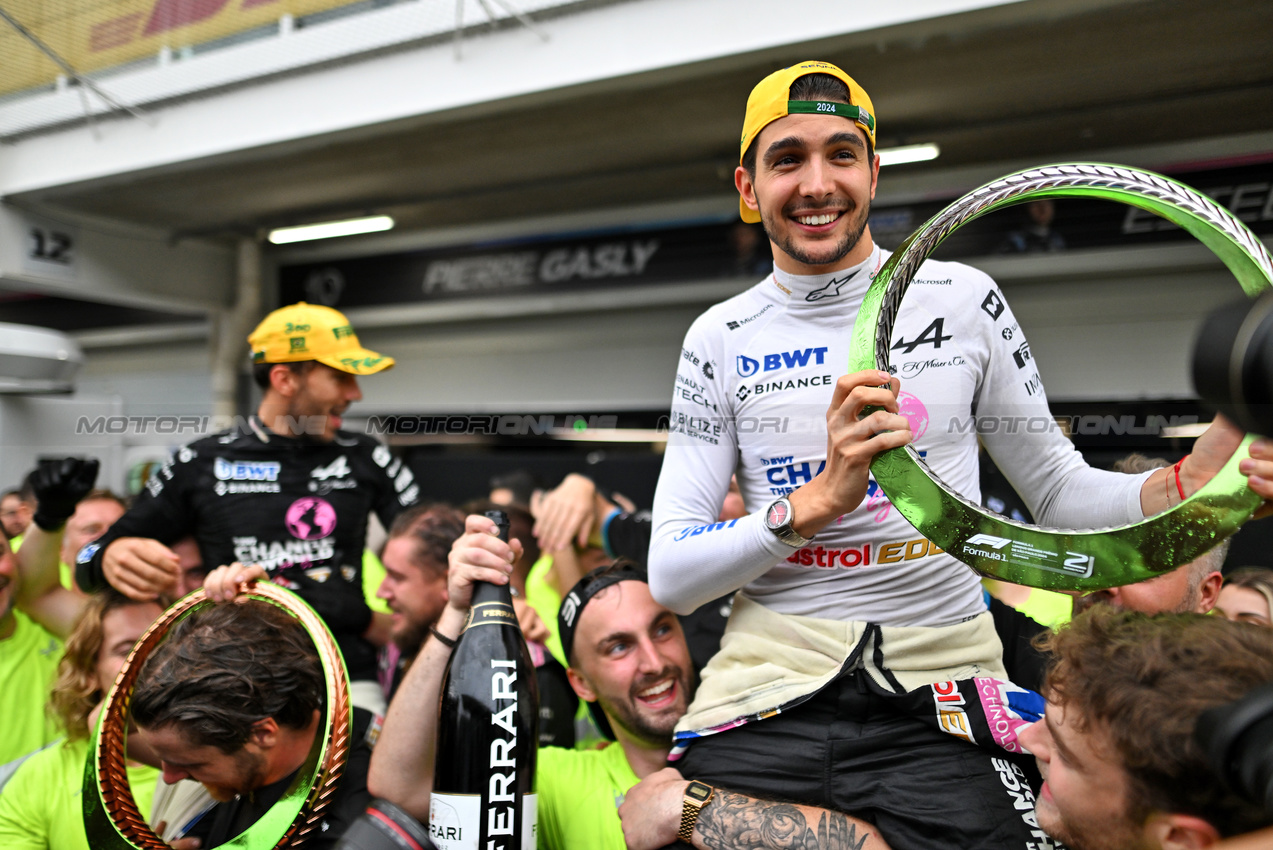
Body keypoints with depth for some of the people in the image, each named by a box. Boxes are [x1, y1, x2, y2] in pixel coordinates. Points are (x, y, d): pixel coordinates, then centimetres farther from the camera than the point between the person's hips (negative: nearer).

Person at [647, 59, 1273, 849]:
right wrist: (820, 501, -18)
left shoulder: (964, 298, 2)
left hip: (941, 698, 1)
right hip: (767, 698, 0)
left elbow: (1060, 491, 9)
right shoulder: (720, 338, 2)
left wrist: (1196, 480, -10)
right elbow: (669, 576, -3)